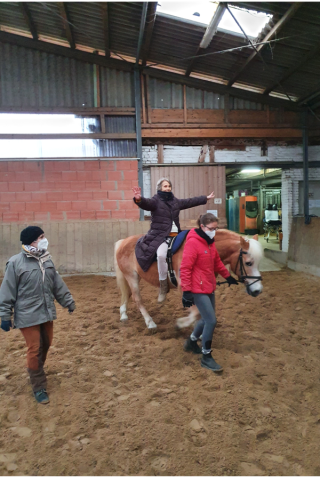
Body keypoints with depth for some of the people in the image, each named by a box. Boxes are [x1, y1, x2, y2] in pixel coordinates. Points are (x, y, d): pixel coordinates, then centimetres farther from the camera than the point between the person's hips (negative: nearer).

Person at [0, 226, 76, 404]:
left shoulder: (47, 259, 2)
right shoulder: (16, 262, -15)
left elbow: (58, 284, 10)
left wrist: (69, 301, 13)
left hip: (47, 312, 6)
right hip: (28, 315, -6)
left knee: (46, 346, 17)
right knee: (35, 350, 1)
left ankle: (36, 373, 42)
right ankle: (39, 387, 17)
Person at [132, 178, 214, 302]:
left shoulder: (176, 201, 18)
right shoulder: (155, 201, -2)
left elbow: (191, 202, 28)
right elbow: (146, 203, -23)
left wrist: (206, 198, 36)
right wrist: (139, 199, -46)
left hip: (175, 234, 7)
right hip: (159, 235, -7)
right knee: (161, 254, -34)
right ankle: (163, 286, -21)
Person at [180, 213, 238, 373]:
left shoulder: (209, 242, 8)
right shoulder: (192, 243, -19)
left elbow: (217, 262, 21)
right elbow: (185, 268, -21)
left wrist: (228, 276, 29)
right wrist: (186, 291, -23)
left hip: (209, 287, 9)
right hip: (198, 289, -9)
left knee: (207, 319, 18)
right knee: (211, 321, -7)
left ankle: (191, 342, 41)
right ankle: (206, 357, 10)